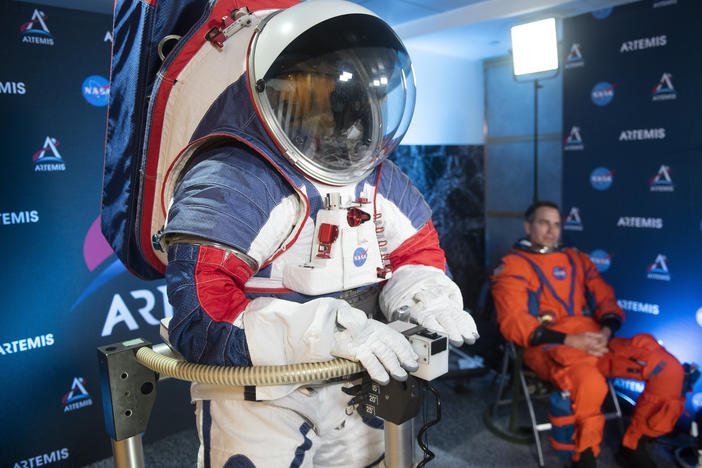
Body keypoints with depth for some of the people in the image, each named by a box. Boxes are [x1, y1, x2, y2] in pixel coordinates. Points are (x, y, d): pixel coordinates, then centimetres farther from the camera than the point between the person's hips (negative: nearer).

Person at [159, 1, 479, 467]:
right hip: (260, 404, -6)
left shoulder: (384, 184, 0)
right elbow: (200, 321, -28)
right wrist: (336, 328, -36)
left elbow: (417, 255, 7)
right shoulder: (227, 185, -21)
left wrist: (424, 298, -18)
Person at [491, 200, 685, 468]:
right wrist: (568, 341, -17)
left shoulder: (576, 259, 25)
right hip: (548, 347, -6)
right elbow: (512, 321, -7)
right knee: (590, 383, -37)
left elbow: (605, 298, 20)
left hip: (595, 342, 6)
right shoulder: (512, 265, 5)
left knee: (669, 370, -12)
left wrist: (606, 331, -4)